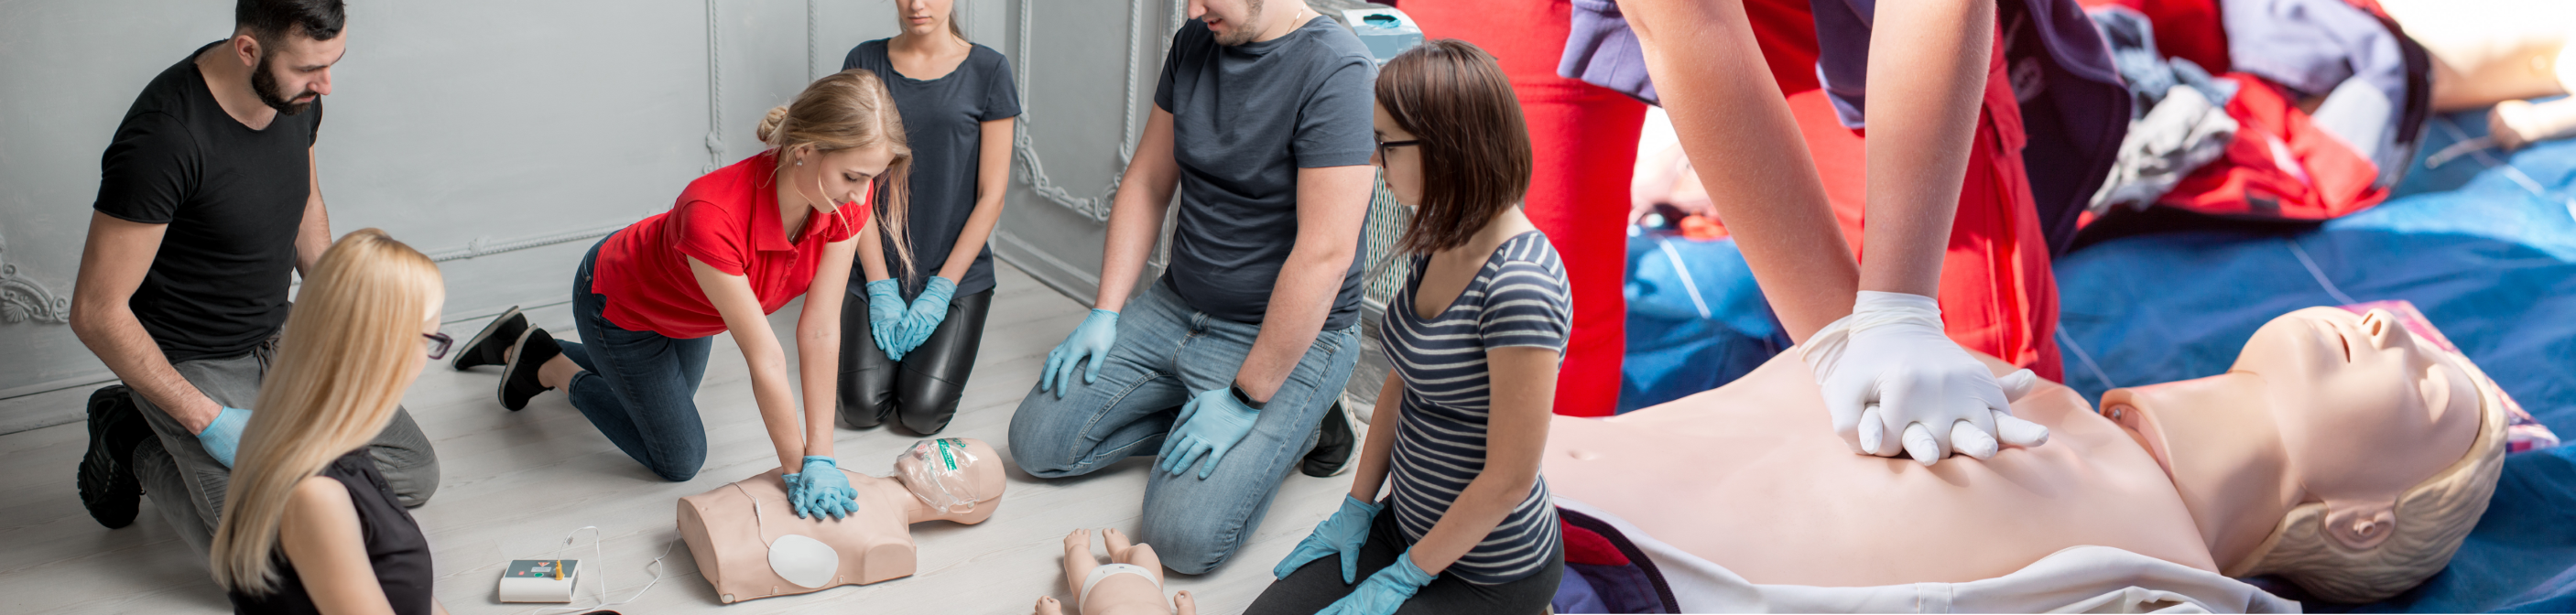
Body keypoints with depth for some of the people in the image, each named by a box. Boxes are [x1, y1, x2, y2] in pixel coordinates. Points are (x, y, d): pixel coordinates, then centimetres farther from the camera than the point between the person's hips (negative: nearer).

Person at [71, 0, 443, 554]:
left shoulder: (296, 93, -7)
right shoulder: (164, 138, -31)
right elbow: (96, 312, -25)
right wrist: (209, 420, -21)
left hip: (281, 333, 7)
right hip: (192, 365, -7)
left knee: (415, 477, 3)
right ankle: (137, 444, 10)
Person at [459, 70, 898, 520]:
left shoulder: (850, 200, -31)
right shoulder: (713, 216, -48)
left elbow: (820, 332, -26)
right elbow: (765, 360, -38)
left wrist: (819, 458, -24)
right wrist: (796, 469, -28)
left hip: (684, 300, 7)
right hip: (622, 308, -7)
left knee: (666, 400, 31)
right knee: (679, 459, 9)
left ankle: (515, 347, 43)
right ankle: (549, 367, 24)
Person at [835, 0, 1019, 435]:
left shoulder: (987, 69, -3)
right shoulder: (865, 63, 1)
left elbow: (991, 196, -4)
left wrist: (940, 291, -10)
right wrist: (881, 288, -8)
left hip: (957, 270, -1)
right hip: (880, 266, 2)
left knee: (923, 411, -17)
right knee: (863, 408, -15)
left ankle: (956, 336, 14)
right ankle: (885, 333, 17)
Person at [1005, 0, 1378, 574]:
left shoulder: (1336, 70, -22)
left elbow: (1324, 256, -26)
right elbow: (1146, 184, 12)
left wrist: (1245, 398, -23)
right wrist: (1105, 312, 3)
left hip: (1289, 336, -7)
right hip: (1174, 309, 7)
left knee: (1184, 535, -20)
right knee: (1037, 440, -1)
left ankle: (1297, 427, 6)